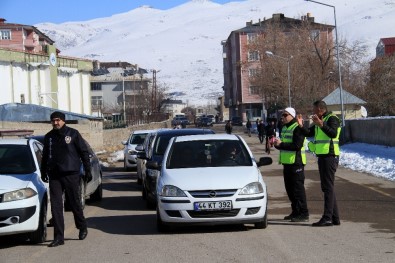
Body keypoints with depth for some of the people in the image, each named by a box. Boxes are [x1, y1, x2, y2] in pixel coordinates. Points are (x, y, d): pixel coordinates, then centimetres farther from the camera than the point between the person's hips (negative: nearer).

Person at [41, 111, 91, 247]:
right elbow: (45, 156, 21)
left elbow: (84, 152, 1)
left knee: (75, 203, 6)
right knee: (56, 206, -2)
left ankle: (83, 227, 29)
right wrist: (43, 172, 23)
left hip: (71, 174, -3)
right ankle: (58, 237, -1)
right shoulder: (49, 137, 10)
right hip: (54, 176, 3)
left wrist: (88, 170, -3)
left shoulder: (73, 134, -1)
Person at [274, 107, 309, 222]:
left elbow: (297, 146, -23)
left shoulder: (297, 128, -12)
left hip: (296, 162, -10)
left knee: (298, 188, -8)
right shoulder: (284, 128, 18)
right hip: (287, 162, 10)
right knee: (289, 188, 13)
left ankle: (303, 214, -4)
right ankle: (295, 212, 22)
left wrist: (281, 144, -20)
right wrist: (277, 144, 0)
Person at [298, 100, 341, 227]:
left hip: (330, 156, -10)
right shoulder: (319, 121, 18)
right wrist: (301, 126, 1)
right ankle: (335, 217, 18)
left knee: (328, 187, -10)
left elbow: (333, 133, -28)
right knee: (327, 188, 12)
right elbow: (309, 133, 18)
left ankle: (327, 218, -10)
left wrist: (321, 125, -40)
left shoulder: (332, 118, -11)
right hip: (322, 156, 10)